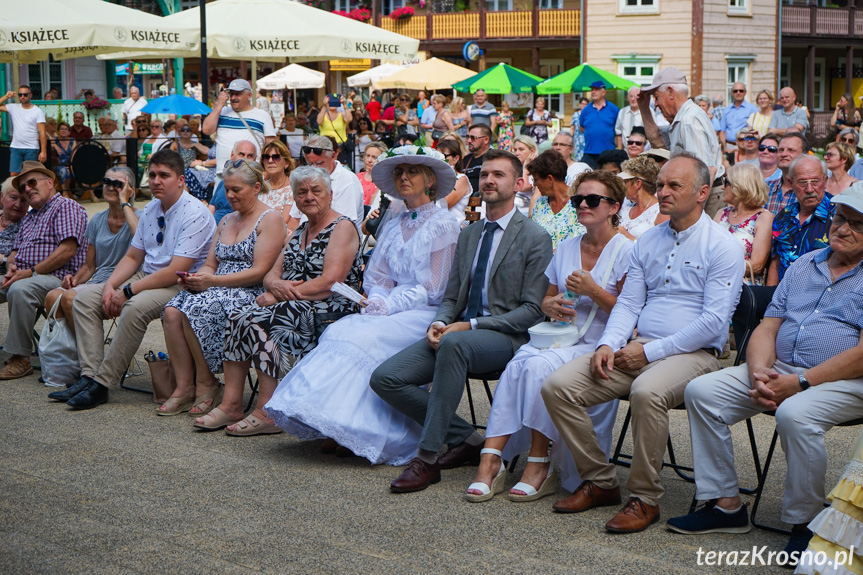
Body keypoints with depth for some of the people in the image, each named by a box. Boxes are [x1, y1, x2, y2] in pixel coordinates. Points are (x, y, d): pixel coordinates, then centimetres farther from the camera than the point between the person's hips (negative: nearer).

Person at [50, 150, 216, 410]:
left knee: (135, 307, -36)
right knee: (84, 299, -3)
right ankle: (89, 376, -13)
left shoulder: (194, 214, -17)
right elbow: (132, 257, 15)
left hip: (182, 285, -9)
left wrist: (128, 292, -21)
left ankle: (102, 384, -27)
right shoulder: (151, 209, 11)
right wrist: (110, 286, -4)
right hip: (146, 276, 9)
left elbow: (176, 271, -23)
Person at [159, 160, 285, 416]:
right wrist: (196, 278, -4)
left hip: (252, 294, -7)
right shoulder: (226, 221, 22)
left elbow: (260, 272, -13)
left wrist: (212, 281, -17)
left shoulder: (270, 219, -3)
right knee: (172, 312, -22)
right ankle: (184, 387, -21)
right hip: (217, 290, 7)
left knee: (195, 310, -31)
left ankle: (206, 385, -16)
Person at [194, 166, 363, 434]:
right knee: (238, 319, -17)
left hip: (330, 309, -8)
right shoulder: (300, 230, 21)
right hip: (293, 306, 8)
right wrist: (276, 285, -9)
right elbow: (272, 274, 16)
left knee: (258, 322, -28)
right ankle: (230, 404, -20)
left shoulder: (342, 227, -4)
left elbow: (330, 283, -16)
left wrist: (284, 294, -16)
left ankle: (268, 412, -26)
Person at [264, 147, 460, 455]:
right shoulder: (393, 225, 19)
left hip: (426, 314, -6)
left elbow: (432, 289, -9)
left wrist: (388, 306, -15)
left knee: (365, 338, -30)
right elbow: (376, 276, 17)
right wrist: (377, 301, -5)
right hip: (391, 309, 6)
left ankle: (350, 428, -27)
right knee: (338, 331, -20)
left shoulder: (442, 225, -3)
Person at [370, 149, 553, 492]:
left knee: (454, 344, -41)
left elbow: (533, 310, -9)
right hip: (456, 332, 7)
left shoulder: (535, 239, -2)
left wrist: (470, 326, -17)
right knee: (385, 378, -11)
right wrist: (438, 324, -5)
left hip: (506, 336, -7)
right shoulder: (468, 235, 20)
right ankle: (465, 439, 0)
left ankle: (427, 458, -35)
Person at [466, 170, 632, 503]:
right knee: (517, 365, -27)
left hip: (599, 347, -5)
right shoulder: (565, 249, 18)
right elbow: (547, 299, 23)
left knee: (539, 366, -31)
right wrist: (550, 305, 0)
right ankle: (490, 460, -33)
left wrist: (594, 291, -16)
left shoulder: (625, 252, -1)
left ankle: (540, 465, -23)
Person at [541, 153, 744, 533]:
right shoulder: (647, 241, 17)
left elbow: (713, 322, -11)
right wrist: (608, 344, -5)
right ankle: (600, 481, -1)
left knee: (647, 391, -39)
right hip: (639, 348, 6)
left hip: (693, 353, -6)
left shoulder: (722, 246, -3)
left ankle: (645, 497, -22)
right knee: (557, 386, -14)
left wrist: (650, 351, -15)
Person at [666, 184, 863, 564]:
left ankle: (805, 524, -18)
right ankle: (726, 504, -5)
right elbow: (767, 328, 13)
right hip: (779, 371, 7)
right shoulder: (803, 265, 16)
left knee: (795, 414, -37)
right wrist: (759, 372, -8)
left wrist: (800, 383, -20)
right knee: (702, 391, -9)